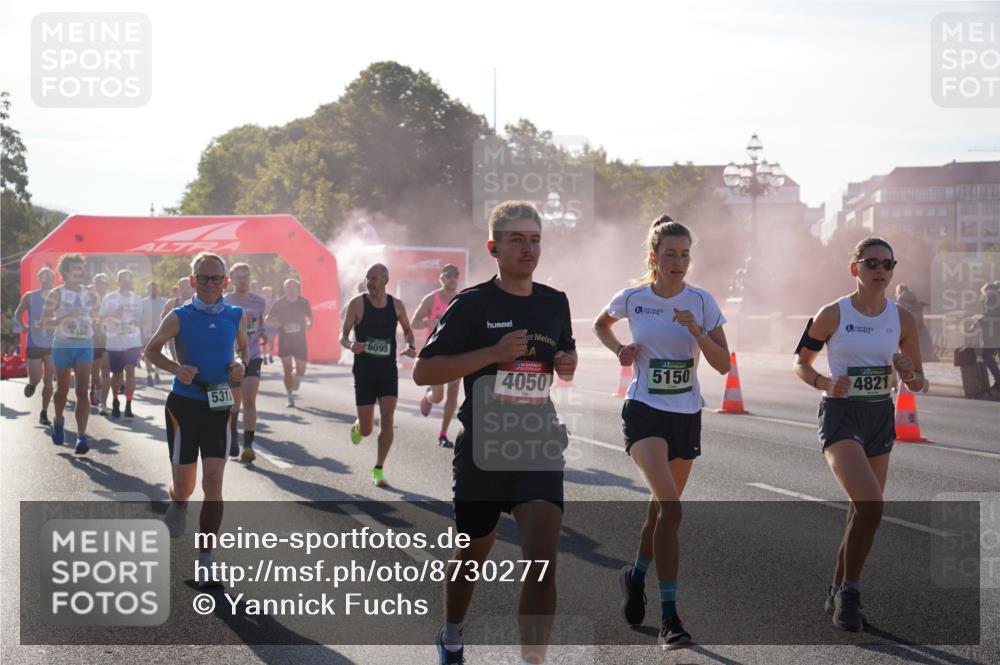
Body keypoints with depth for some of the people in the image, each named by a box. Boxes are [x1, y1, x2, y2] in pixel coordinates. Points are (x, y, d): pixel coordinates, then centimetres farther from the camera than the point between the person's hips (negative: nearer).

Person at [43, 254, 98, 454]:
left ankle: (82, 436, -16)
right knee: (62, 390, 12)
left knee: (82, 391, -10)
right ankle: (58, 421, 41)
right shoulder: (56, 294, -6)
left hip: (85, 346, 2)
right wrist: (65, 316, -25)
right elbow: (45, 321, -12)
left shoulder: (90, 294, 6)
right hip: (63, 346, -2)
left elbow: (95, 316, 21)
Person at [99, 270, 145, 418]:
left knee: (130, 371, -13)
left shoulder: (137, 299, 8)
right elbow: (101, 320, 0)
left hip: (133, 342, 1)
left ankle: (128, 405, -12)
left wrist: (141, 344, 13)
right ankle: (115, 402, 30)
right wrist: (113, 314, -19)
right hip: (114, 343, -1)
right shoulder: (109, 298, 0)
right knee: (117, 374, 9)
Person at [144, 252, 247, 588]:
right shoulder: (179, 317, -6)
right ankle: (178, 503, 44)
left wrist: (240, 366, -3)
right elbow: (152, 350, 2)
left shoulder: (236, 316, 3)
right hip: (184, 405, -2)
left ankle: (205, 560, -1)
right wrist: (176, 368, -16)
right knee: (185, 486, 3)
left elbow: (245, 348, 19)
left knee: (213, 483, -7)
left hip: (219, 407, 2)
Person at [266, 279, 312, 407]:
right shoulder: (279, 303, -5)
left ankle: (295, 381, 40)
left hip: (300, 341, 1)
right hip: (284, 341, -1)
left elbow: (310, 316, 15)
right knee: (287, 370, -5)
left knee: (301, 370, 3)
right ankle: (291, 398, 4)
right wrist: (274, 322, -19)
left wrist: (309, 324, -6)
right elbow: (268, 318, 3)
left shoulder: (303, 302, -1)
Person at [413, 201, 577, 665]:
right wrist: (492, 353, -21)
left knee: (542, 563, -15)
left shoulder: (555, 303, 7)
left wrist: (568, 364, 1)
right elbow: (423, 372, -12)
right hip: (482, 451, -2)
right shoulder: (472, 304, -7)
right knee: (473, 556, 17)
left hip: (539, 451, 2)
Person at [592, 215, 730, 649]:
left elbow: (723, 365, -4)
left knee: (662, 508, 15)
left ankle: (635, 577, 44)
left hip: (687, 416, 4)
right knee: (670, 508, -21)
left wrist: (697, 331, -19)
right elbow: (600, 324, 18)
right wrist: (619, 350, -1)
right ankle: (669, 617, -20)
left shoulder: (702, 301, -1)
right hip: (644, 413, -3)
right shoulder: (632, 298, -4)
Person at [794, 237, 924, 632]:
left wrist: (908, 373, -13)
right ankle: (849, 592, -6)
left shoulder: (902, 320, 3)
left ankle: (838, 595, 30)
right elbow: (801, 363, 3)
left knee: (863, 512, 11)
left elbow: (918, 383, 9)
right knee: (870, 506, -23)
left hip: (880, 419, 5)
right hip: (841, 416, -5)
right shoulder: (832, 315, -7)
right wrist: (825, 384, -15)